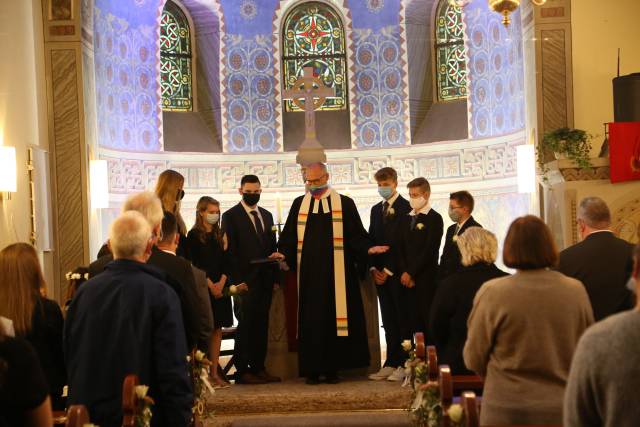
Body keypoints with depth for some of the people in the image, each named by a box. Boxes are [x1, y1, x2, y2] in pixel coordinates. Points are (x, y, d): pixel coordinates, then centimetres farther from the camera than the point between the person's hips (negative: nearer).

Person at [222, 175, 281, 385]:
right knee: (246, 325, -3)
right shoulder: (231, 216, -1)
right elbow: (230, 251, -7)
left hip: (265, 280, 6)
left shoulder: (267, 215, 17)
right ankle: (242, 371, 2)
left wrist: (275, 277, 9)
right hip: (245, 280, -6)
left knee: (262, 326, 8)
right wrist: (237, 281, -14)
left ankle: (258, 368, 15)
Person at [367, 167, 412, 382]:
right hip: (381, 273, 6)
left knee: (403, 320, -2)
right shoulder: (376, 209, 17)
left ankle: (404, 365, 1)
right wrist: (373, 268, 3)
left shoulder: (406, 208, -7)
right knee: (388, 321, 8)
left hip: (398, 273, -6)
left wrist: (389, 270, -11)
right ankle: (391, 363, 11)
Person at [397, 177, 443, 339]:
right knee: (416, 320, 5)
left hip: (426, 278, -6)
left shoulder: (434, 218, -5)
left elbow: (430, 250, -12)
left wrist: (411, 273, -11)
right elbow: (402, 248, 12)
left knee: (429, 319, -6)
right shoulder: (407, 218, 16)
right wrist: (404, 272, -2)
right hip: (408, 278, 6)